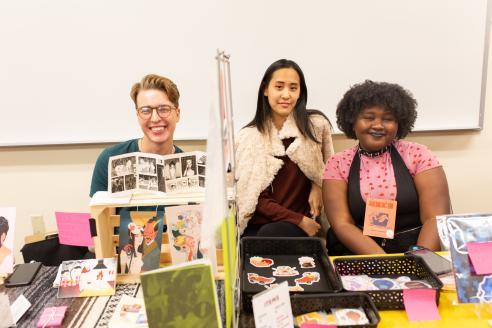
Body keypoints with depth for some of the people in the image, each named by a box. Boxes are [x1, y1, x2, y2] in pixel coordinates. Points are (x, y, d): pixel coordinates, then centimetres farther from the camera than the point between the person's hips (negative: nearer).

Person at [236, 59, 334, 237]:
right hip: (257, 225, 1)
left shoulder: (316, 125, -3)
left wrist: (318, 185, -2)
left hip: (304, 220, 0)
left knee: (269, 235, -29)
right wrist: (299, 220, -11)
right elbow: (256, 197, -5)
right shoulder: (248, 137, -5)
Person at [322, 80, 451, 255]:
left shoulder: (418, 155, 0)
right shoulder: (337, 163, 0)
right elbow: (342, 224, -8)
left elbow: (436, 218, -6)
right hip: (358, 256, 0)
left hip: (414, 252, 1)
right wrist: (383, 261, -20)